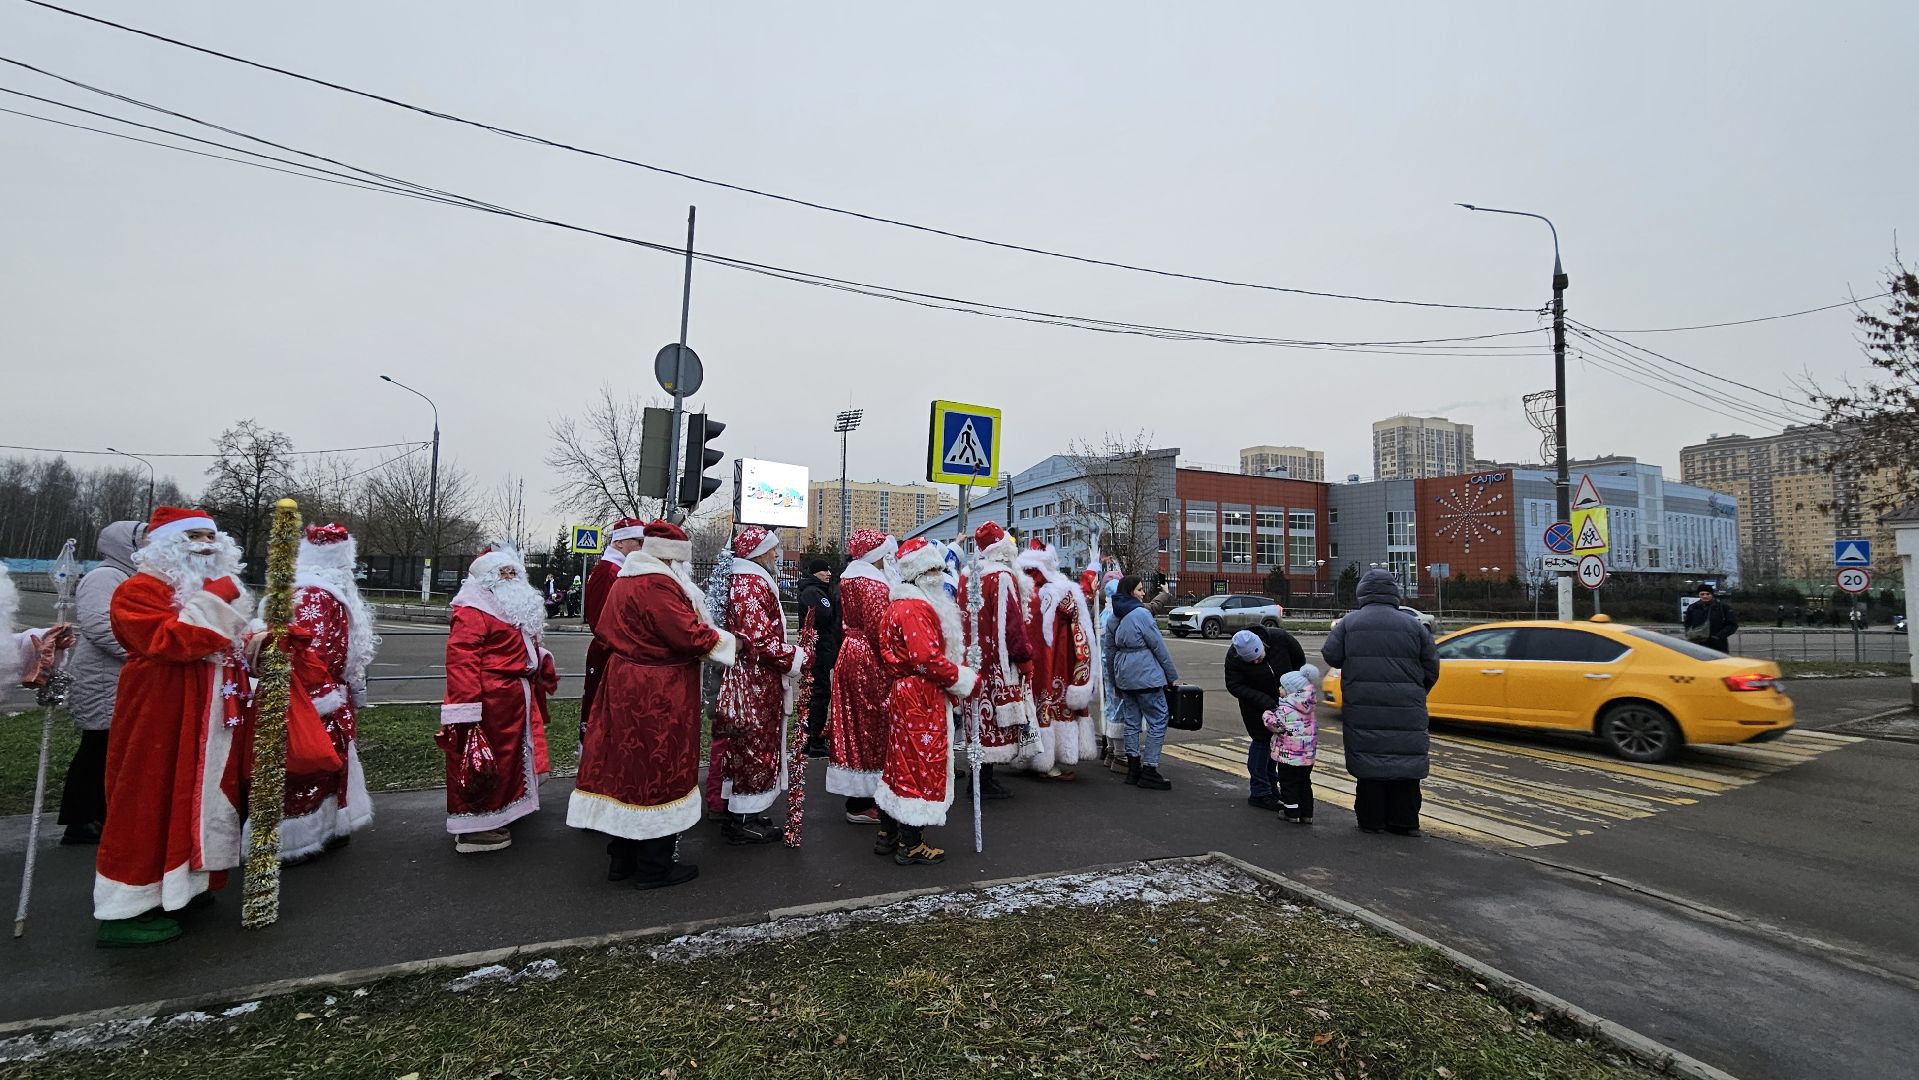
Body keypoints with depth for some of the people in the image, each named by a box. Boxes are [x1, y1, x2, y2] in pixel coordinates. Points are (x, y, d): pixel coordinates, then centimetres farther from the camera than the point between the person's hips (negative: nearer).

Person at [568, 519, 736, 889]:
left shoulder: (624, 581, 10)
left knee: (626, 767, 15)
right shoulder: (658, 584, -20)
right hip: (658, 695, -9)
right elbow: (689, 634, -25)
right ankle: (655, 866, 12)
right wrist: (726, 642, -11)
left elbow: (603, 628, 18)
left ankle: (623, 858, 27)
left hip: (623, 688, 10)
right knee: (658, 771, 1)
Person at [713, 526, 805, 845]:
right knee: (754, 745, -1)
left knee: (746, 746, 16)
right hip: (756, 681, -10)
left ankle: (741, 814, 26)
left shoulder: (747, 580, 15)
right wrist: (797, 657, -16)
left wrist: (791, 652, 15)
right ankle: (743, 821, 8)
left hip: (749, 677, 10)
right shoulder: (751, 584, -18)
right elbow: (761, 639, -23)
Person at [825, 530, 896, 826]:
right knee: (870, 725, -2)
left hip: (850, 654, 9)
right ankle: (863, 804, 5)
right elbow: (878, 629, -21)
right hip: (868, 659, -9)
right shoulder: (873, 585, -16)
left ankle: (856, 797, 23)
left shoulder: (850, 579, 12)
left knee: (855, 724, 13)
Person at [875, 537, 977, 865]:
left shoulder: (900, 605, 16)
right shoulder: (916, 608, -18)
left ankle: (888, 835, 26)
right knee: (921, 764, -2)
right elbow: (928, 659, -27)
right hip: (921, 697, -11)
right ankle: (911, 845, 7)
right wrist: (964, 680, -15)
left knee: (901, 763, 16)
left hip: (902, 692, 11)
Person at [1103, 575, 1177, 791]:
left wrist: (1115, 681, 24)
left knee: (1131, 721, 13)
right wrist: (1172, 676, -2)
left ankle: (1133, 769, 17)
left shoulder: (1115, 617, 11)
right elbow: (1158, 647, -11)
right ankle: (1149, 770, -3)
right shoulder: (1141, 614, -13)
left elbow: (1109, 649, 16)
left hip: (1124, 676, 8)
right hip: (1145, 675, -8)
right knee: (1158, 720, -1)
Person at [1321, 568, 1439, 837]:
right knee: (1405, 762, 9)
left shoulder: (1349, 623, -1)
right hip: (1406, 711, 1)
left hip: (1363, 709, -1)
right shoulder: (1413, 625, 3)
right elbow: (1432, 667, 7)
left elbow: (1331, 655, -3)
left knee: (1368, 761, 6)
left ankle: (1371, 819, 11)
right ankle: (1404, 820, 14)